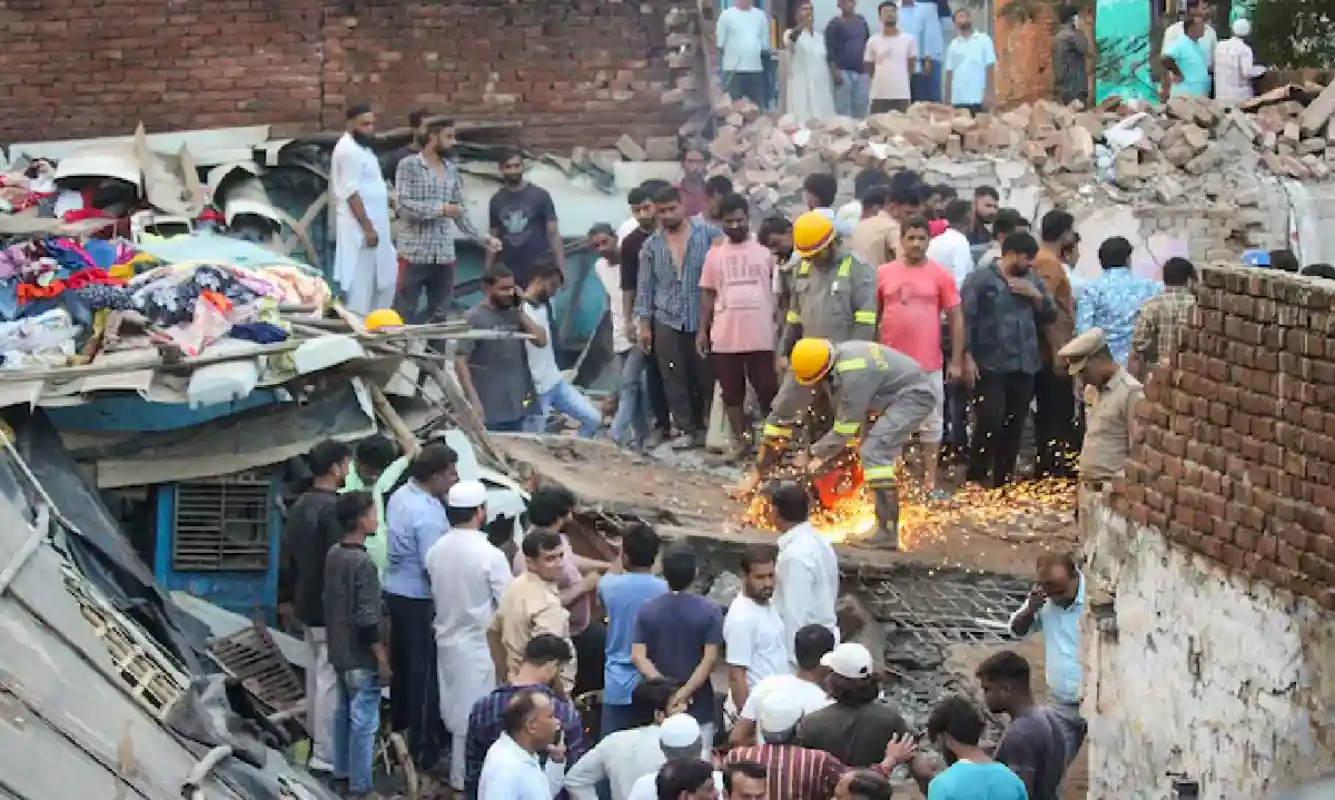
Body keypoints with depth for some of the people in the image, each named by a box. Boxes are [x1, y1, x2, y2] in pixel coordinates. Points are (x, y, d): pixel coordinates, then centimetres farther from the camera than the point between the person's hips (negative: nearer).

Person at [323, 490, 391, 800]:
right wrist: (382, 658, -16)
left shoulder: (333, 554, 4)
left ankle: (342, 773, 29)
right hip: (361, 657, -9)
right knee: (364, 722, -2)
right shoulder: (363, 563, -23)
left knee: (343, 712, 19)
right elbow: (367, 620, -23)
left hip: (339, 651, 9)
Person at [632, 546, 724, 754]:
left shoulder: (647, 610, -1)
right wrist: (684, 692, -17)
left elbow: (638, 656, -8)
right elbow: (709, 659, -16)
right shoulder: (709, 610, -8)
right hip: (698, 708, -2)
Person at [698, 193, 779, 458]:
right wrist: (702, 330, 5)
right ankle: (741, 439, 16)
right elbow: (707, 294, 10)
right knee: (732, 391, 7)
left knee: (767, 389, 1)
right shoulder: (714, 254, 6)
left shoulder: (764, 252, 3)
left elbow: (777, 292, 8)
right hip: (725, 337, 2)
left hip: (761, 336, -2)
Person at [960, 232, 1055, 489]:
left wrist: (1036, 296, -2)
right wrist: (967, 356, -15)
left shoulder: (1031, 281, 14)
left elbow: (1050, 315, 16)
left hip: (1024, 366, 6)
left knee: (1014, 426, 8)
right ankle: (976, 478, 0)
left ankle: (1003, 480, 17)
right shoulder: (981, 279, -4)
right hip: (991, 366, -6)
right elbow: (965, 318, -8)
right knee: (990, 423, -13)